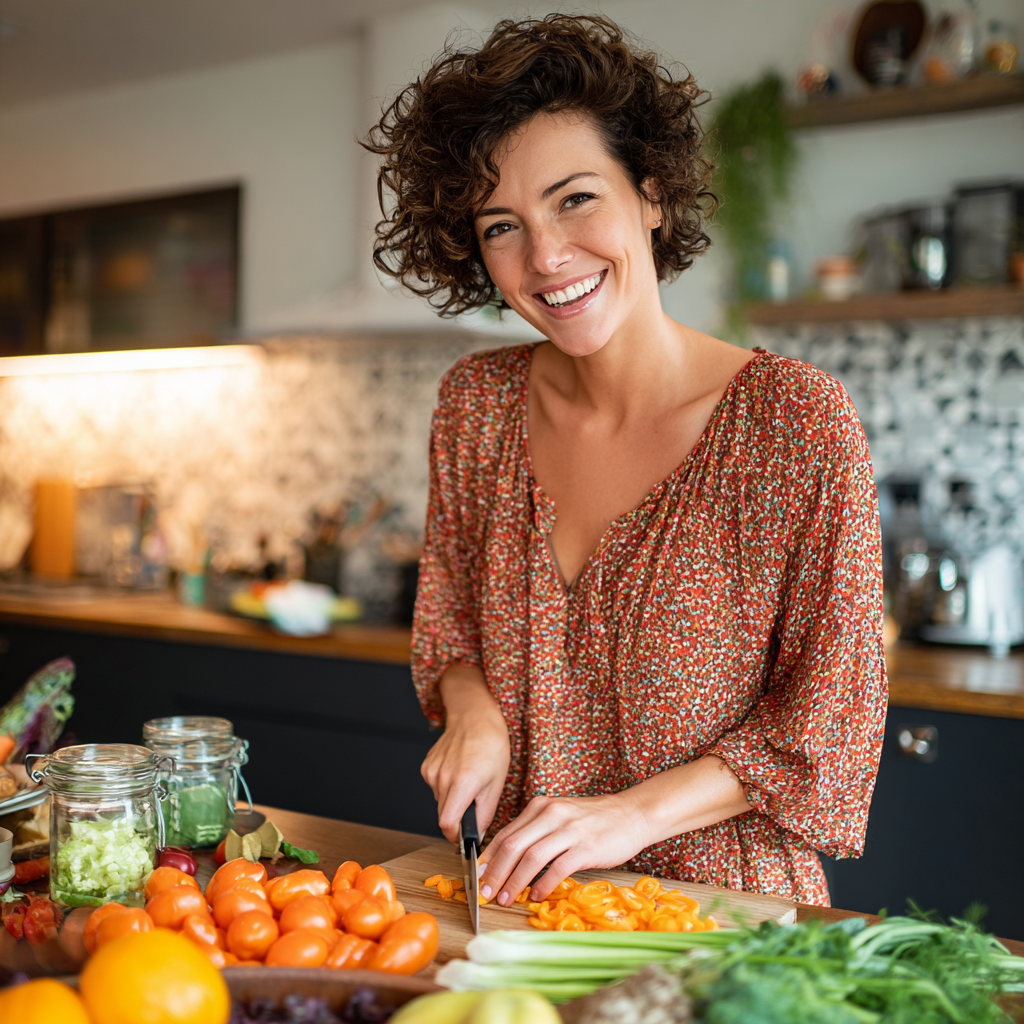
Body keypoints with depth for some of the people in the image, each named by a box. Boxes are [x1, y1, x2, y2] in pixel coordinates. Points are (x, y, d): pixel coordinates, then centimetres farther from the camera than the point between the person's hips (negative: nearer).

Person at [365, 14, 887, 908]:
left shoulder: (799, 422, -12)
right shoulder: (479, 405, 0)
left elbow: (830, 718, -9)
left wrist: (636, 812, -18)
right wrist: (471, 711, -7)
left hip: (722, 901, -3)